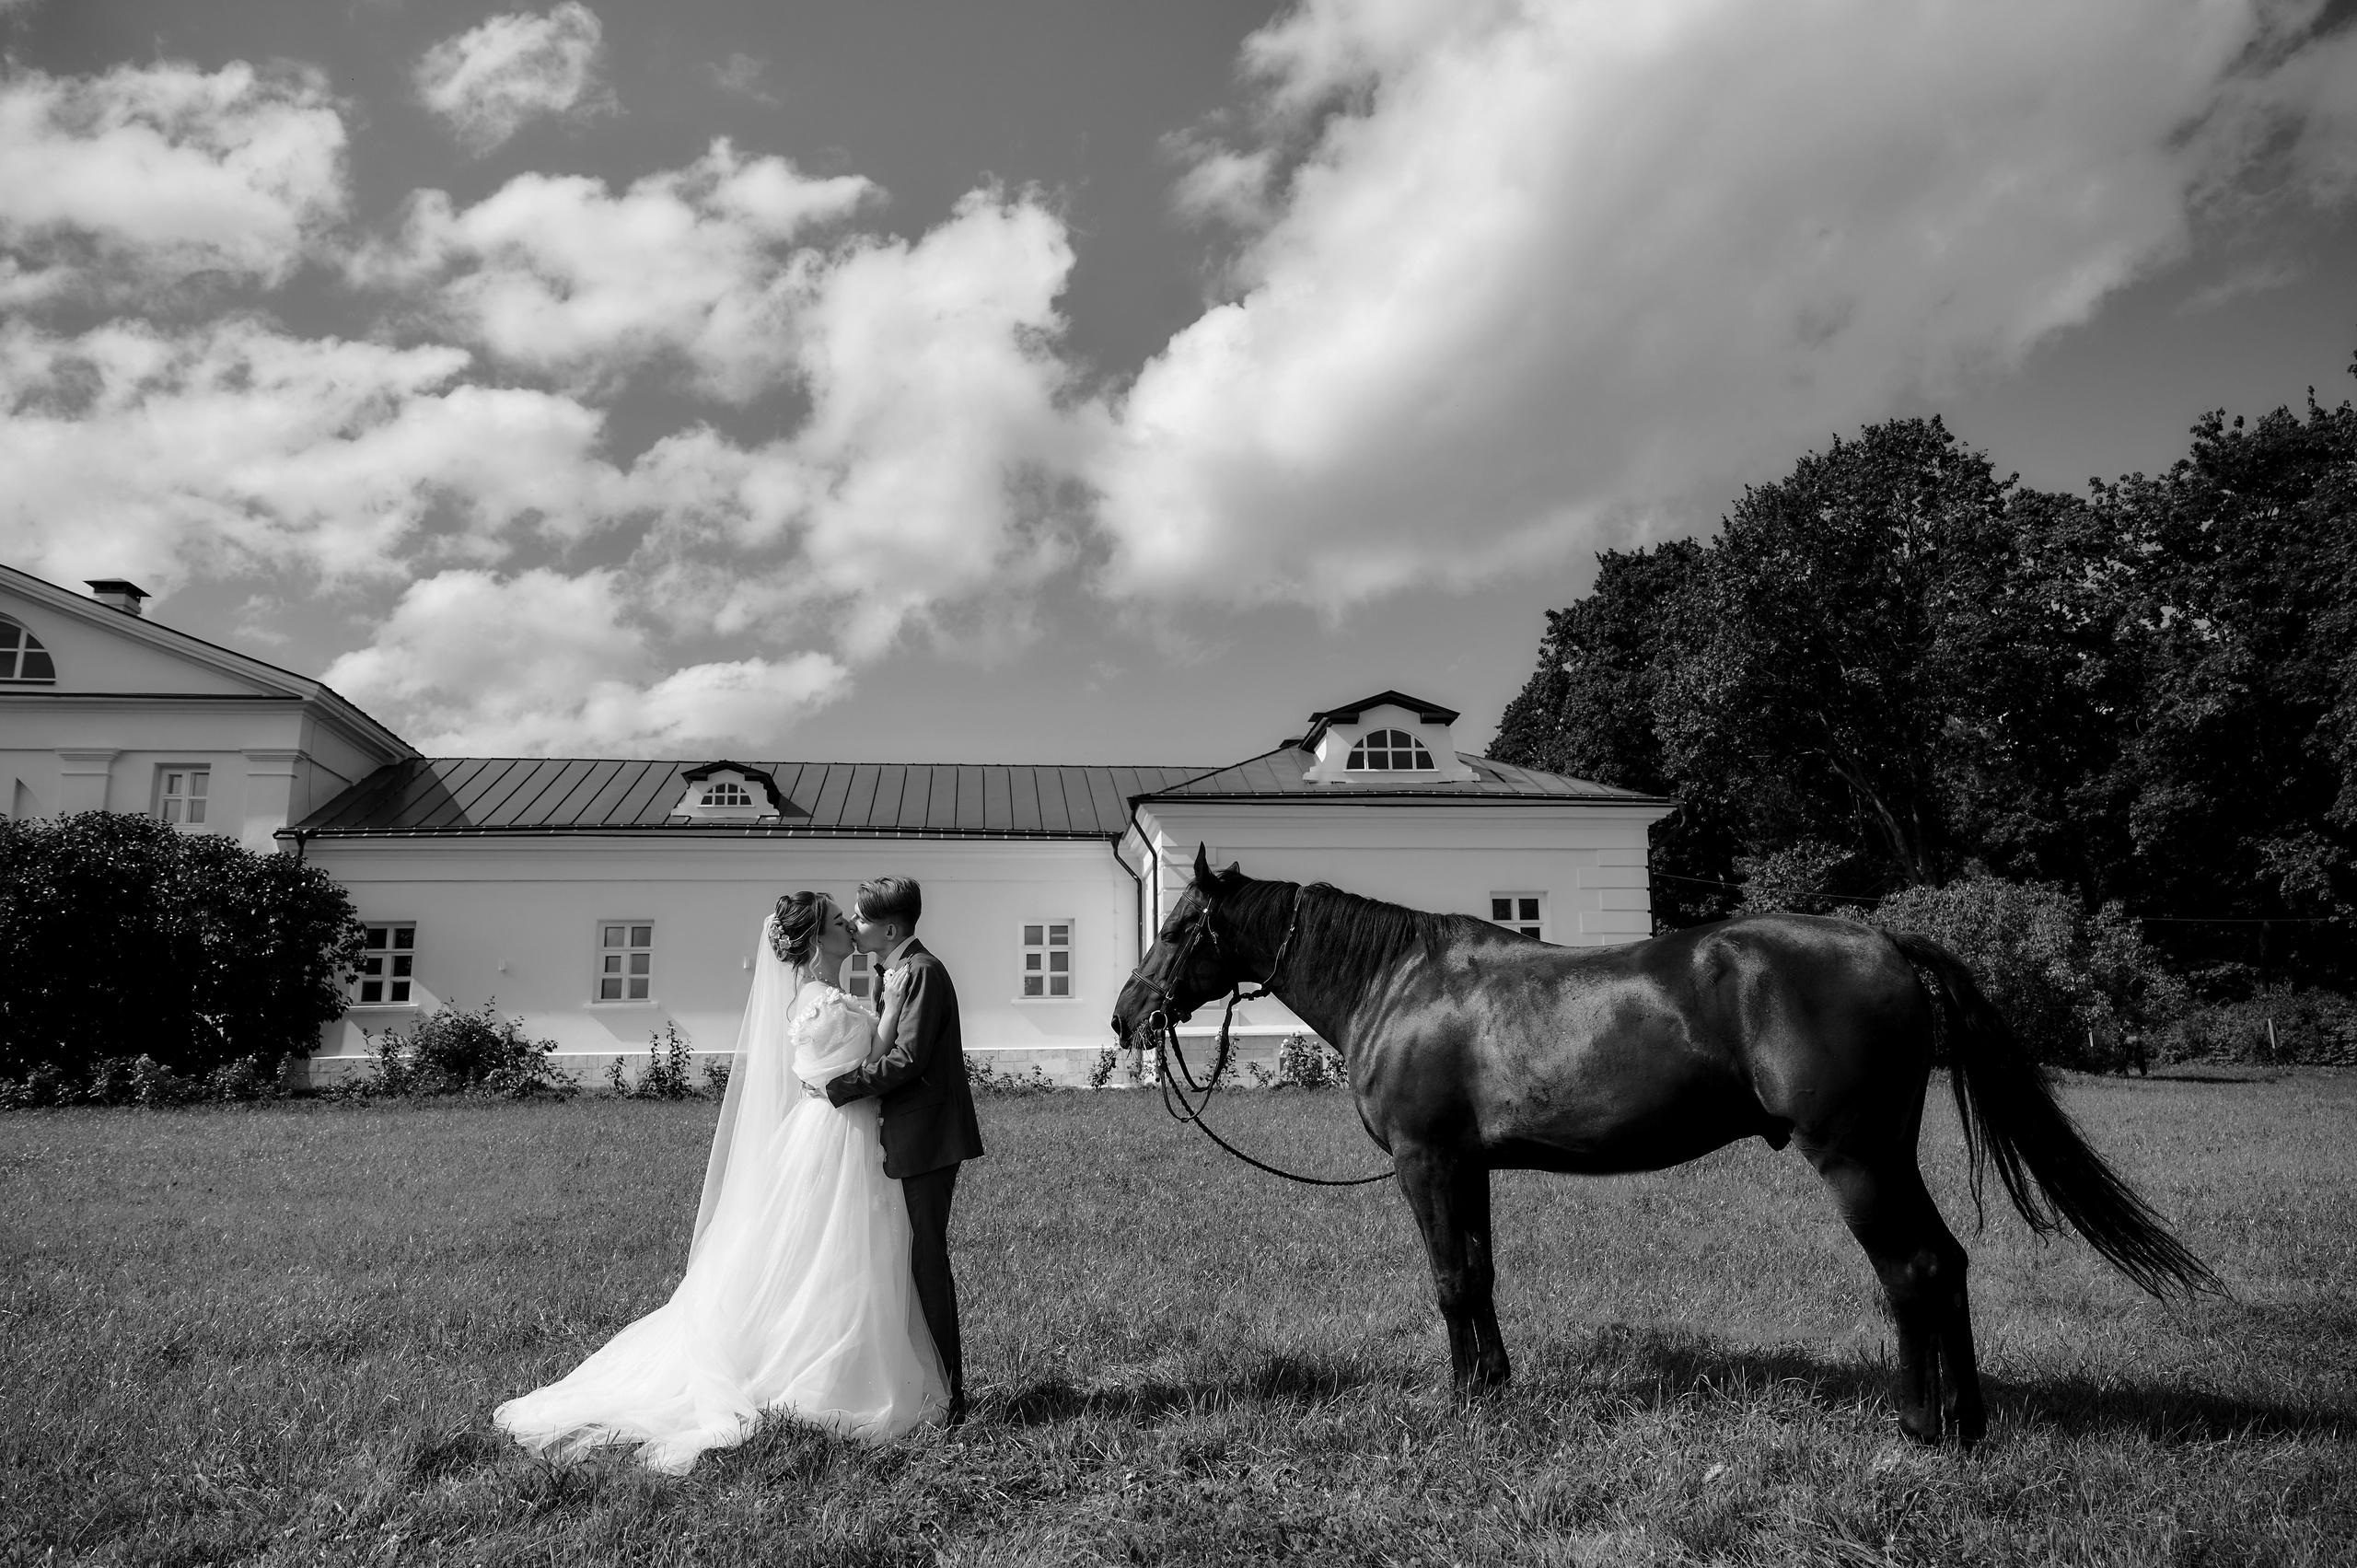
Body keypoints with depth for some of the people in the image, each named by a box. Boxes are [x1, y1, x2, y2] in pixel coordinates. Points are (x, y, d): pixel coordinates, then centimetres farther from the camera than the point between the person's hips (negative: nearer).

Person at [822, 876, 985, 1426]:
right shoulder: (897, 973, 17)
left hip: (927, 1136, -10)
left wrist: (837, 1088, -16)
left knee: (926, 1257, -4)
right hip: (907, 1138, 10)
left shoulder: (921, 971, -15)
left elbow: (906, 1060, -21)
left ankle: (947, 1395, 4)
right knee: (919, 1257, 14)